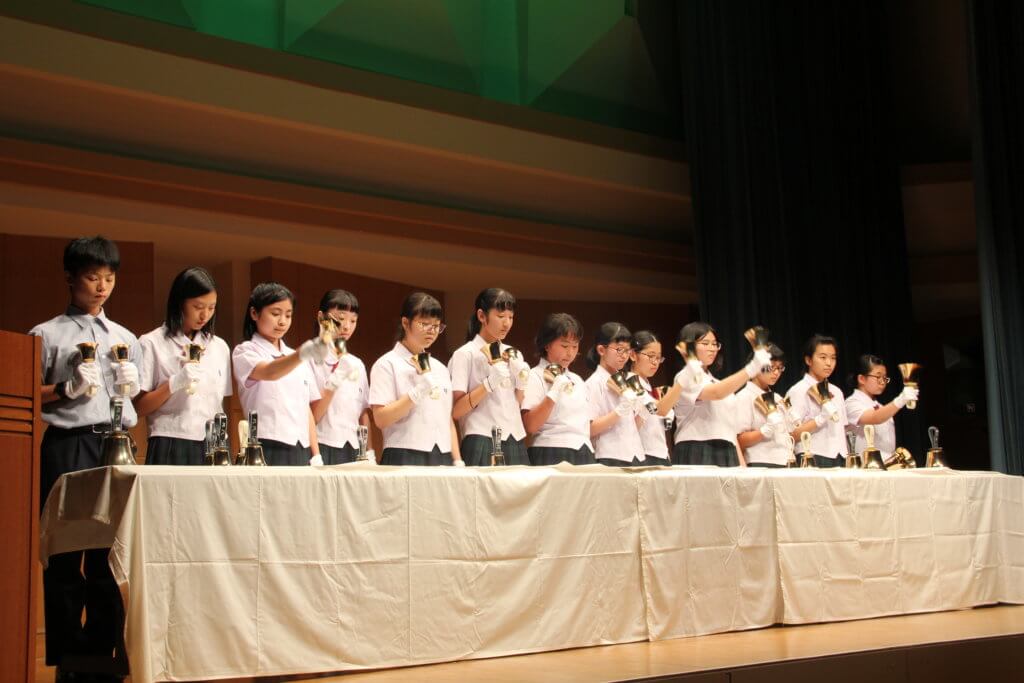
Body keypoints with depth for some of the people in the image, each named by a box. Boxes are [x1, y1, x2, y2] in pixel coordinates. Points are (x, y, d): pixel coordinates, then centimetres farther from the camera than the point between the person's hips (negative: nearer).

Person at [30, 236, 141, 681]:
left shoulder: (126, 339, 17)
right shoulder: (47, 334, 5)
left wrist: (130, 386, 2)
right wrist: (68, 389, -13)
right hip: (67, 447, -3)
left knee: (111, 551, 3)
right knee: (65, 552, -3)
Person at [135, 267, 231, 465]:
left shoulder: (219, 347, 15)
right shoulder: (151, 343, 2)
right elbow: (138, 408, -2)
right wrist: (173, 384, -15)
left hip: (212, 449, 4)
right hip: (169, 448, -4)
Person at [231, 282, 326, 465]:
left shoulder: (296, 358, 19)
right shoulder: (245, 352, 0)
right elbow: (269, 373, -22)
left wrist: (316, 456, 8)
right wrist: (303, 353, -41)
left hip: (301, 452, 5)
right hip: (267, 450, -5)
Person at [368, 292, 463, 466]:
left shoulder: (440, 368, 18)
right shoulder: (387, 364, -1)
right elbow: (381, 419, -10)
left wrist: (458, 461, 8)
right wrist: (416, 393, -20)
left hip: (442, 458, 5)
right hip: (405, 458, -5)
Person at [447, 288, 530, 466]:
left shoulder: (514, 355, 15)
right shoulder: (465, 354, -2)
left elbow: (519, 406, 14)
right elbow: (456, 411, -10)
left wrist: (521, 382, -3)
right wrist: (490, 383, -17)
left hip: (515, 445, 5)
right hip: (482, 446, -5)